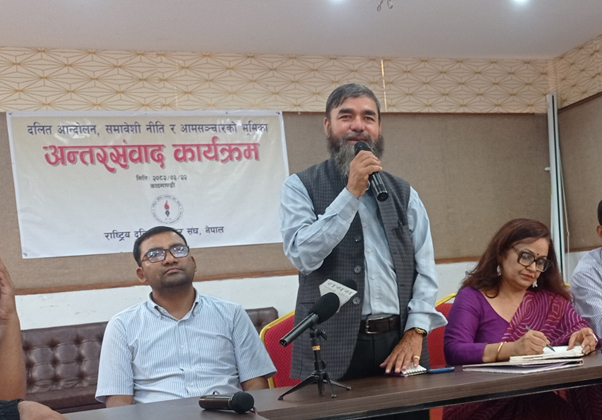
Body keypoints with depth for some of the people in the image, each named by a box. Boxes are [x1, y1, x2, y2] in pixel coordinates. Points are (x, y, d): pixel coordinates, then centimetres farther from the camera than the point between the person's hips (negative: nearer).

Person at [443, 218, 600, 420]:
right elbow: (453, 351, -14)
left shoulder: (549, 300, 14)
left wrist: (584, 338, -14)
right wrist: (510, 349, -29)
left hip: (533, 403, 4)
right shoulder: (471, 298, 0)